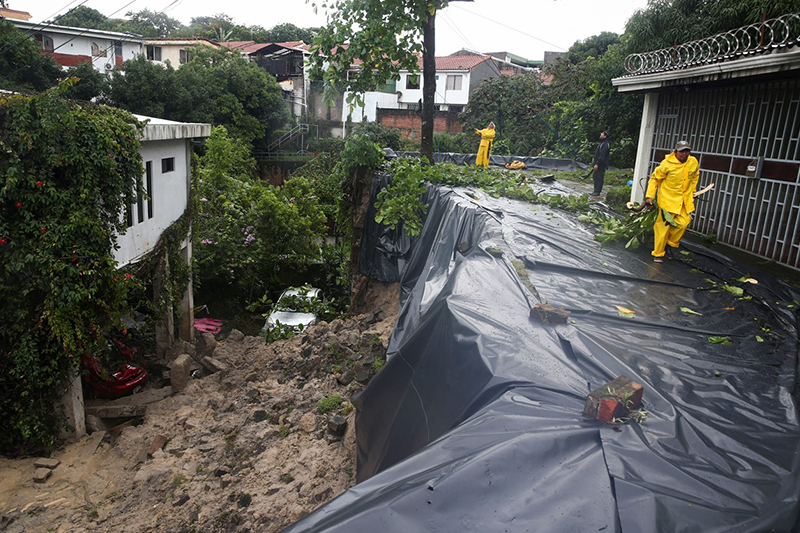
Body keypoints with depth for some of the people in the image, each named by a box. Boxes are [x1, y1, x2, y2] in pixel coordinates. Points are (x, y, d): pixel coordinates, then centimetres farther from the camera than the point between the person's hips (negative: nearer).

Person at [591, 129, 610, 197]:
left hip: (601, 165, -11)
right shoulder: (602, 143, 17)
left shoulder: (605, 144, -17)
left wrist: (597, 164, -25)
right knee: (595, 177, 15)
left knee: (599, 178, -8)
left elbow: (602, 155, -23)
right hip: (598, 164, 11)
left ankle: (597, 193, -6)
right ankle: (596, 192, 22)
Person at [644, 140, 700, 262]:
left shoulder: (693, 162, 1)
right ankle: (658, 253, 10)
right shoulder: (667, 164, -15)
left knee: (684, 222, -7)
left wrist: (692, 191, 22)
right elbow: (655, 178, -6)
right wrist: (649, 196, -9)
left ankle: (671, 243, 19)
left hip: (685, 199, 5)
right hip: (668, 198, -5)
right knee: (663, 225, -3)